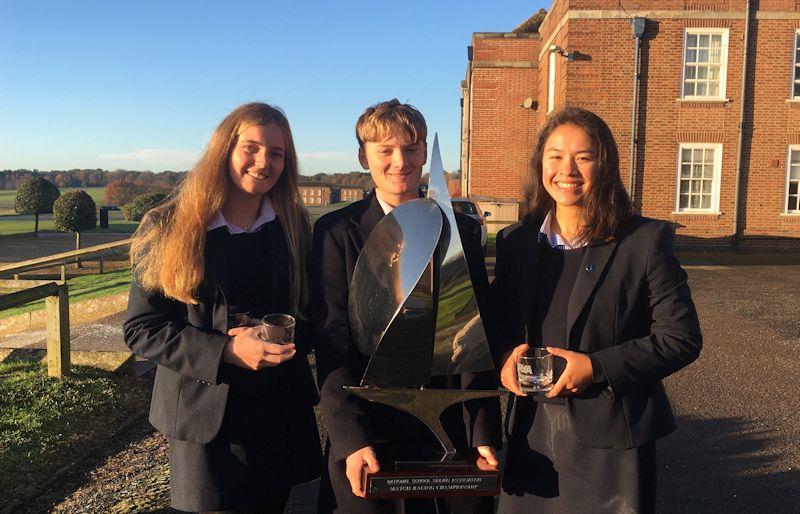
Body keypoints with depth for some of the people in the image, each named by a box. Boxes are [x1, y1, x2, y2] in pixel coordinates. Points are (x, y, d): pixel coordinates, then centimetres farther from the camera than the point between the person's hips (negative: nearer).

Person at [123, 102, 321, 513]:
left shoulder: (294, 226, 2)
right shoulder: (169, 229, -8)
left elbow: (315, 313, 7)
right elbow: (140, 328, -8)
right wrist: (226, 351, -21)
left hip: (282, 413, 3)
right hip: (204, 417, -3)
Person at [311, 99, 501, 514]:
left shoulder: (462, 230, 5)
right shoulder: (335, 231, -2)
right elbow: (332, 342, -7)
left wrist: (484, 434, -5)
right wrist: (352, 440, -16)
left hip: (451, 430, 2)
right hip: (366, 436, -2)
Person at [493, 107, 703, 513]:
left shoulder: (645, 241, -8)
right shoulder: (516, 241, 4)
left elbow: (682, 338, -8)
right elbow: (498, 318, 13)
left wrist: (598, 367, -19)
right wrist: (505, 353, -9)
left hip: (612, 441, -3)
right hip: (532, 435, 4)